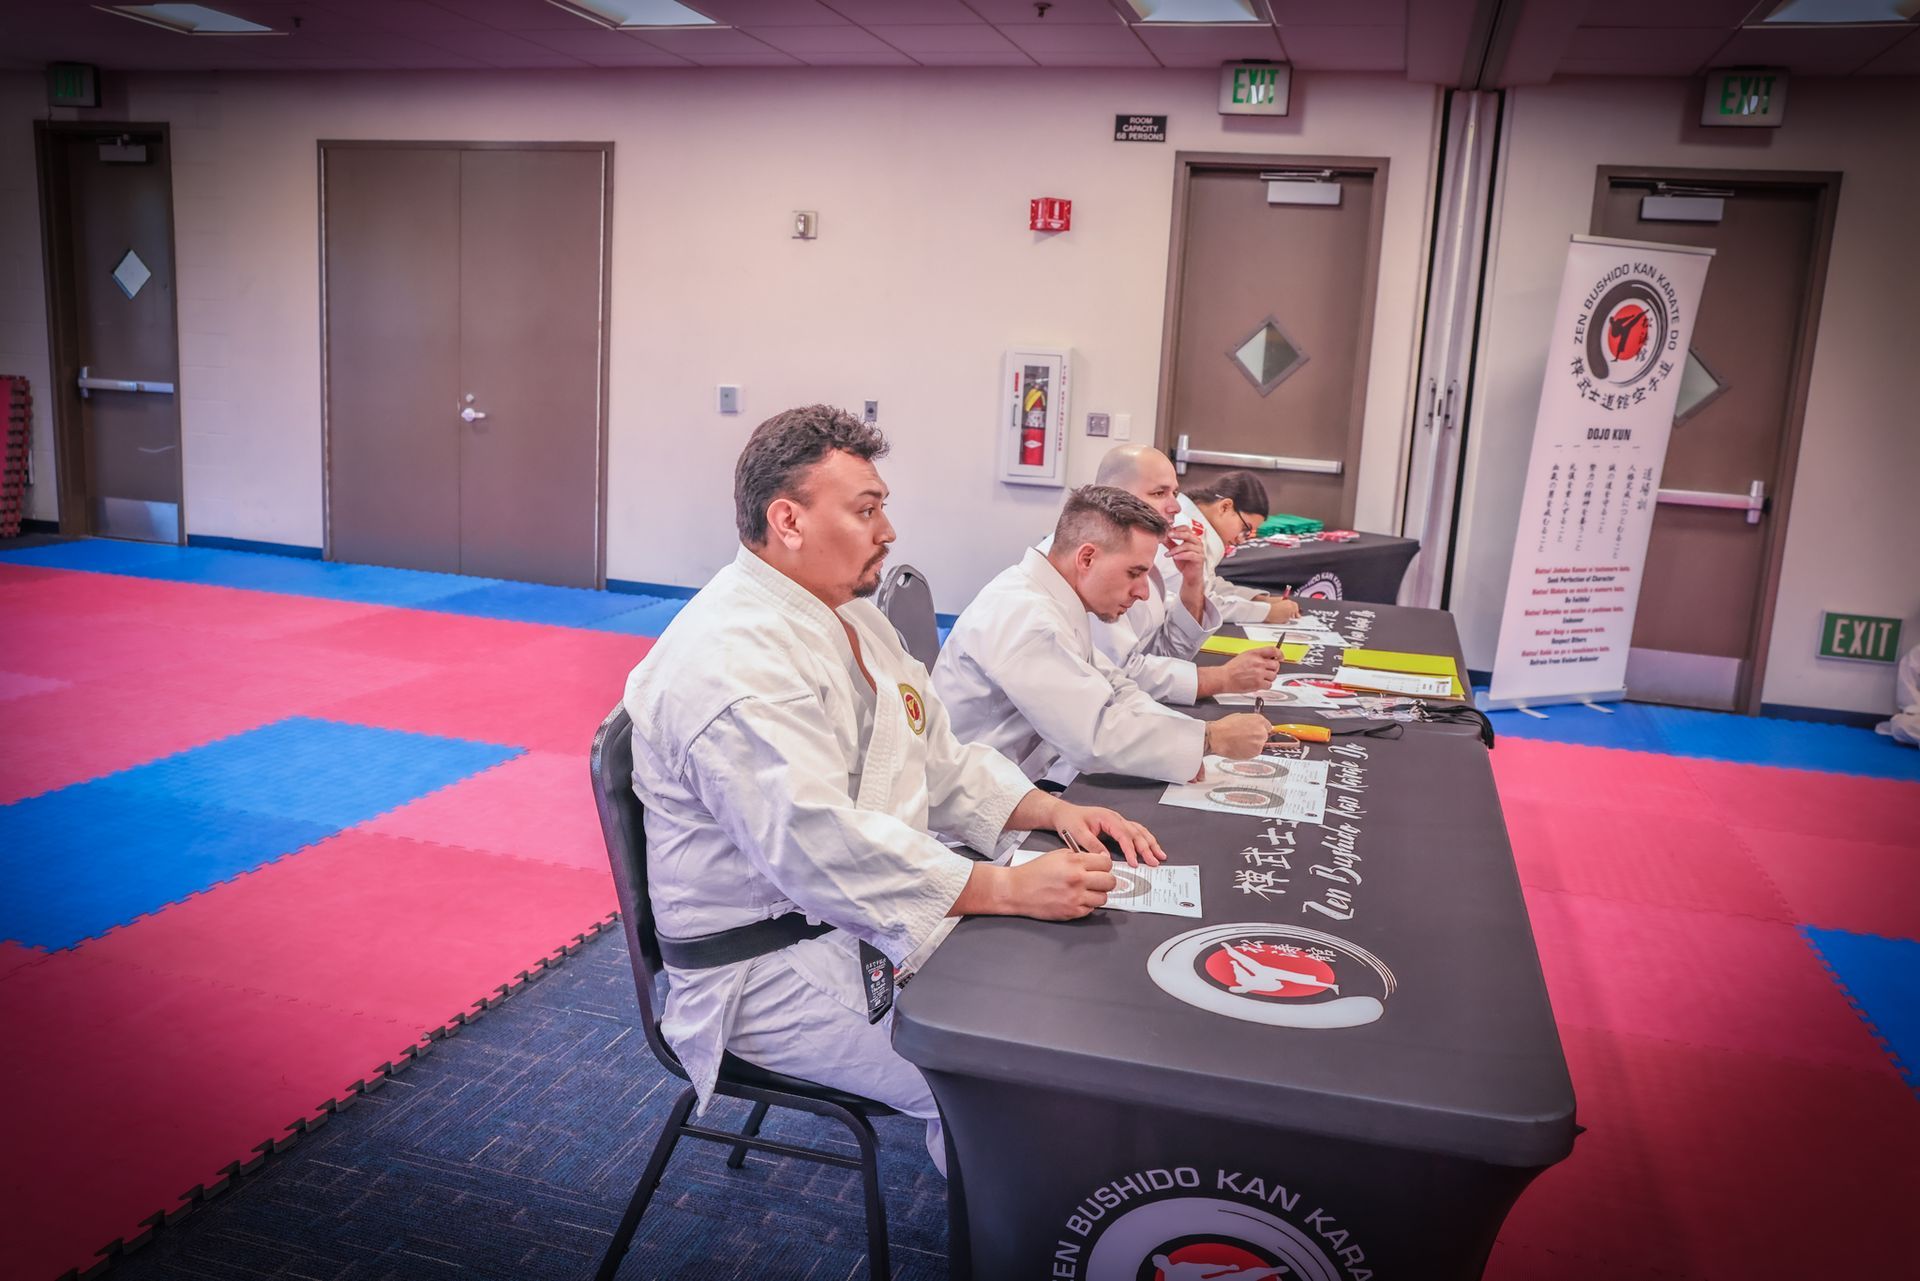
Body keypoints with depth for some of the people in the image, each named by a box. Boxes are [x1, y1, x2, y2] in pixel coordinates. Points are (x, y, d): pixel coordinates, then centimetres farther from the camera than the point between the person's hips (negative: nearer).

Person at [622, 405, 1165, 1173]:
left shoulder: (854, 619, 11)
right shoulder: (732, 661, -22)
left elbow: (939, 763, 16)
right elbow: (820, 849, -31)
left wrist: (1054, 813, 0)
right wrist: (1012, 890, -30)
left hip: (878, 918, 10)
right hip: (774, 970, -9)